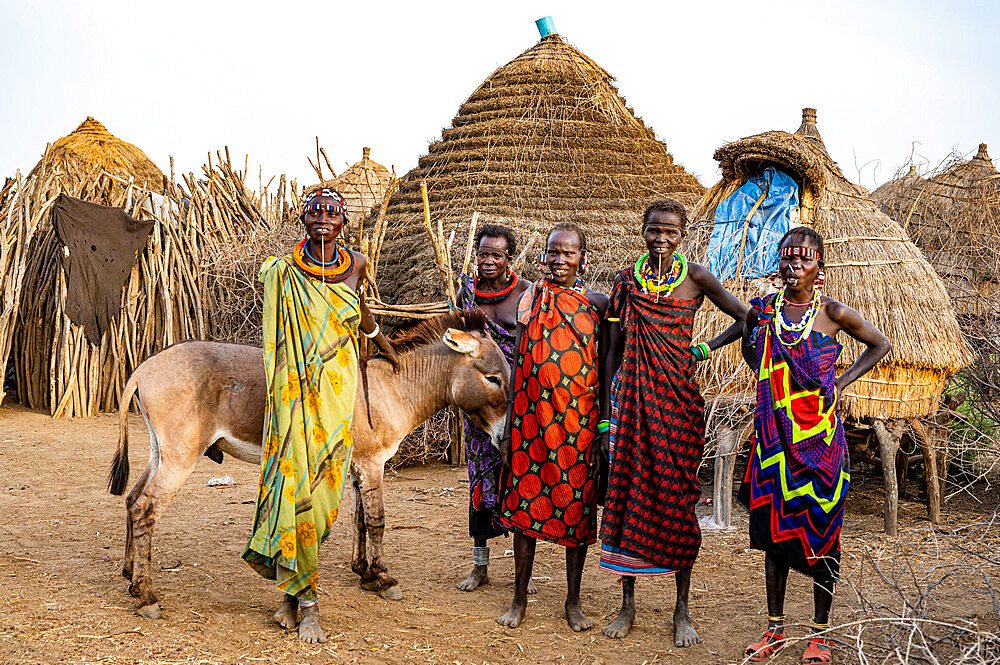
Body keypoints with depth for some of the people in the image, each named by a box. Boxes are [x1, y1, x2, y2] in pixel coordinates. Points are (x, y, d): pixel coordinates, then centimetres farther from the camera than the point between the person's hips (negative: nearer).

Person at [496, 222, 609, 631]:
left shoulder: (597, 303, 4)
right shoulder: (531, 300, 6)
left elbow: (606, 367, 6)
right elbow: (517, 367, 8)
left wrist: (604, 427, 0)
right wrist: (508, 428, 5)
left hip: (579, 422, -1)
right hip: (532, 418, 1)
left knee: (577, 504, 5)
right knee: (525, 501, 5)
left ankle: (573, 601, 18)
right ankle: (520, 598, 19)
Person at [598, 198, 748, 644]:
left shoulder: (695, 277, 0)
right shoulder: (626, 279, 6)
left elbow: (747, 319, 7)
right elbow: (613, 351, 8)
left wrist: (705, 349, -3)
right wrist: (605, 417, 6)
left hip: (676, 399, -2)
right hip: (630, 397, 2)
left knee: (677, 497, 1)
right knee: (627, 492, 3)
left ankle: (682, 611, 14)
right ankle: (627, 606, 17)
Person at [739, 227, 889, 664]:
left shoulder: (833, 313, -5)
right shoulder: (763, 310, 3)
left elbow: (879, 344, 9)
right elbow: (748, 345, 24)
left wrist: (841, 383, 1)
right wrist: (766, 378, 9)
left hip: (819, 438, -3)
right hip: (773, 437, 3)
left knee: (820, 531, 3)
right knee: (774, 528, 9)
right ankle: (774, 630, 22)